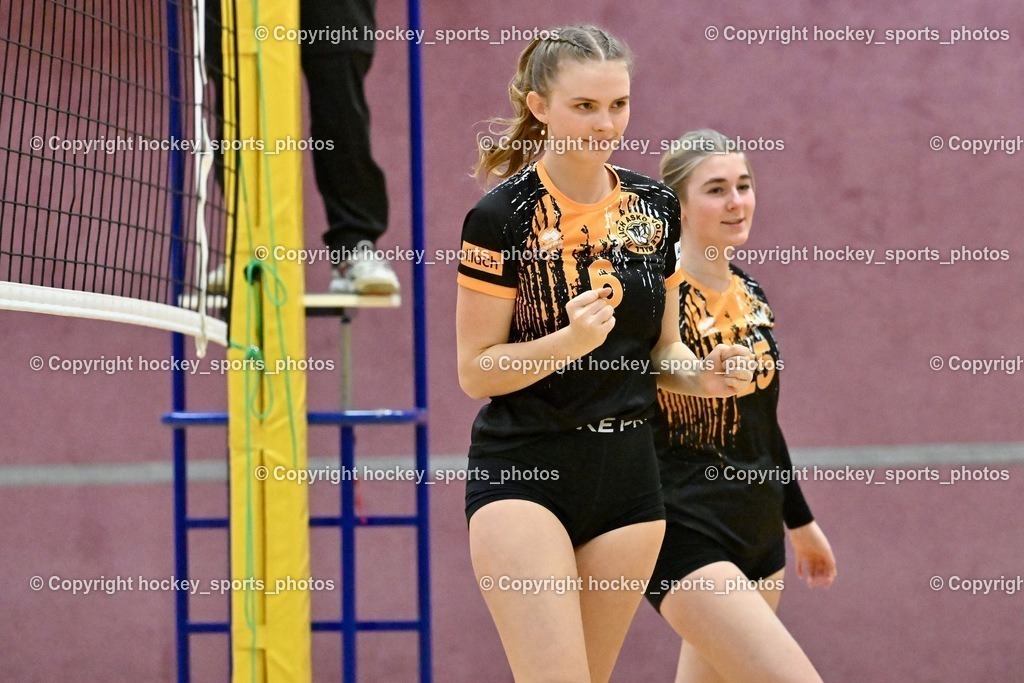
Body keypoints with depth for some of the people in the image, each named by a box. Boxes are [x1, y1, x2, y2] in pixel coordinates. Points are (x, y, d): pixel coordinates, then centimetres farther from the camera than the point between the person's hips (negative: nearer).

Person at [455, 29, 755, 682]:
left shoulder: (655, 207, 7)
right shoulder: (502, 216, -9)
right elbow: (476, 371, -8)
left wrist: (702, 374, -5)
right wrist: (569, 341, -24)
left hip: (627, 475, 5)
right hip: (521, 476, -5)